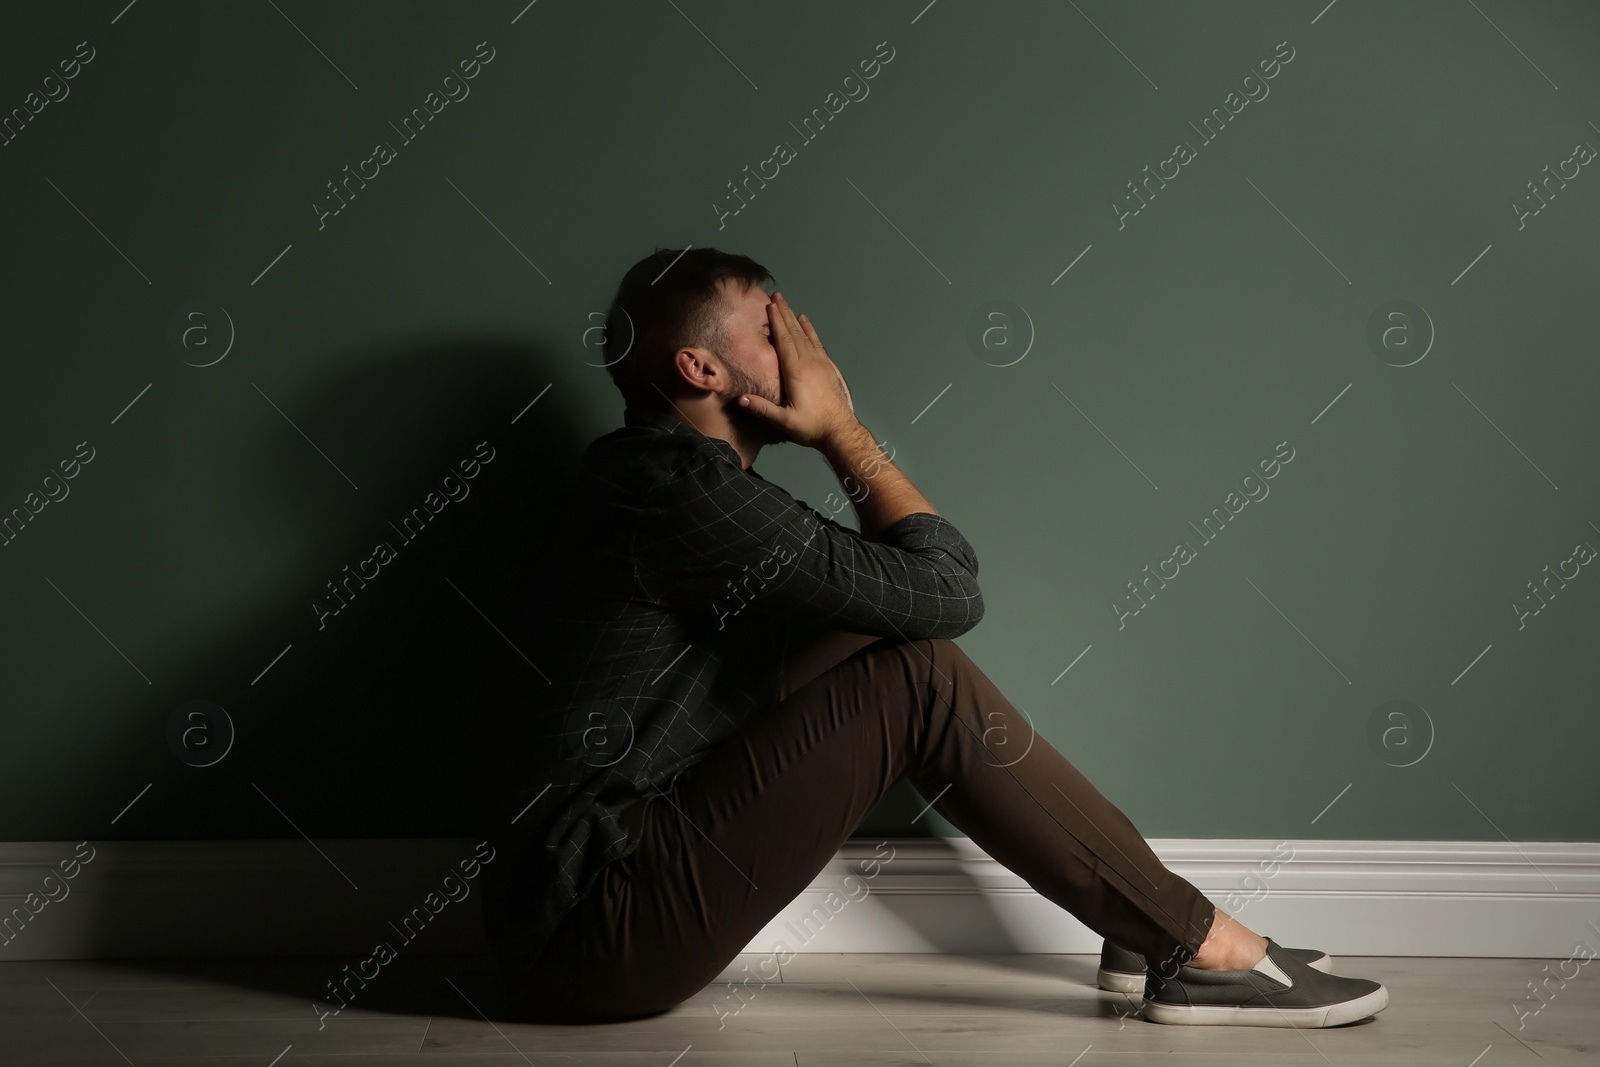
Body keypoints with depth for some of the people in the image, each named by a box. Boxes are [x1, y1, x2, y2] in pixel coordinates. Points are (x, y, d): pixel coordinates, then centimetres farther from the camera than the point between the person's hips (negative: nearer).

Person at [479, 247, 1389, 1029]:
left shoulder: (661, 486, 15)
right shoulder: (690, 497, -17)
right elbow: (948, 590, -15)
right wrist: (843, 429, -4)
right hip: (594, 937, -10)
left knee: (890, 657, 7)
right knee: (921, 678, -17)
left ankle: (1145, 928, 8)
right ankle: (1202, 949, -7)